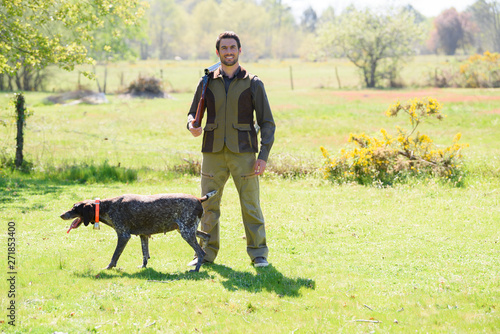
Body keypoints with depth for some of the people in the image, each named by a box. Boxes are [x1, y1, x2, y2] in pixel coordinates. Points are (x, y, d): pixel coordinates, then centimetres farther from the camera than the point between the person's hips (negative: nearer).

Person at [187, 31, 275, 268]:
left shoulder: (253, 84, 4)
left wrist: (263, 156, -7)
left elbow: (267, 123, 4)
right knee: (208, 205, 4)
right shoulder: (208, 82, 10)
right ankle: (207, 252, 15)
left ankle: (258, 253, 4)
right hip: (213, 152, 2)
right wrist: (193, 126, -8)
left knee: (250, 204, -4)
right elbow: (194, 113, 17)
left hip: (243, 153, -2)